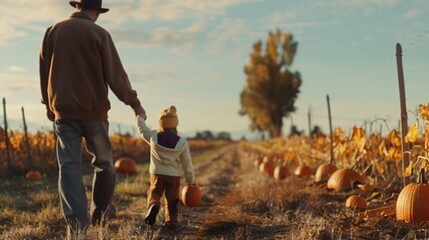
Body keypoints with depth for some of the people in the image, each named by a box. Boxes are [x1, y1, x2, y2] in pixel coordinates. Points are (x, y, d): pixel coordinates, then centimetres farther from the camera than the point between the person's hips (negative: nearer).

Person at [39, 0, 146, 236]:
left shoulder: (53, 31, 5)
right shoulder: (99, 34, -6)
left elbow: (44, 72, 12)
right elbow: (115, 74, -8)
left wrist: (49, 104, 25)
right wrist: (134, 103, 3)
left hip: (63, 111, 2)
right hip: (93, 111, -2)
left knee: (68, 166, -2)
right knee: (103, 164, 15)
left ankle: (77, 224, -13)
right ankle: (99, 216, 21)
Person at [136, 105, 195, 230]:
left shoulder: (153, 137, -12)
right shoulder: (182, 143, -12)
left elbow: (142, 129, 10)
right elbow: (187, 164, -5)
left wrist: (140, 118, 31)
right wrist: (191, 180, 7)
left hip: (157, 174, 0)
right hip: (174, 176, 0)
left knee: (154, 193, 16)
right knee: (172, 200, 15)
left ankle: (153, 206, -14)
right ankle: (171, 221, 16)